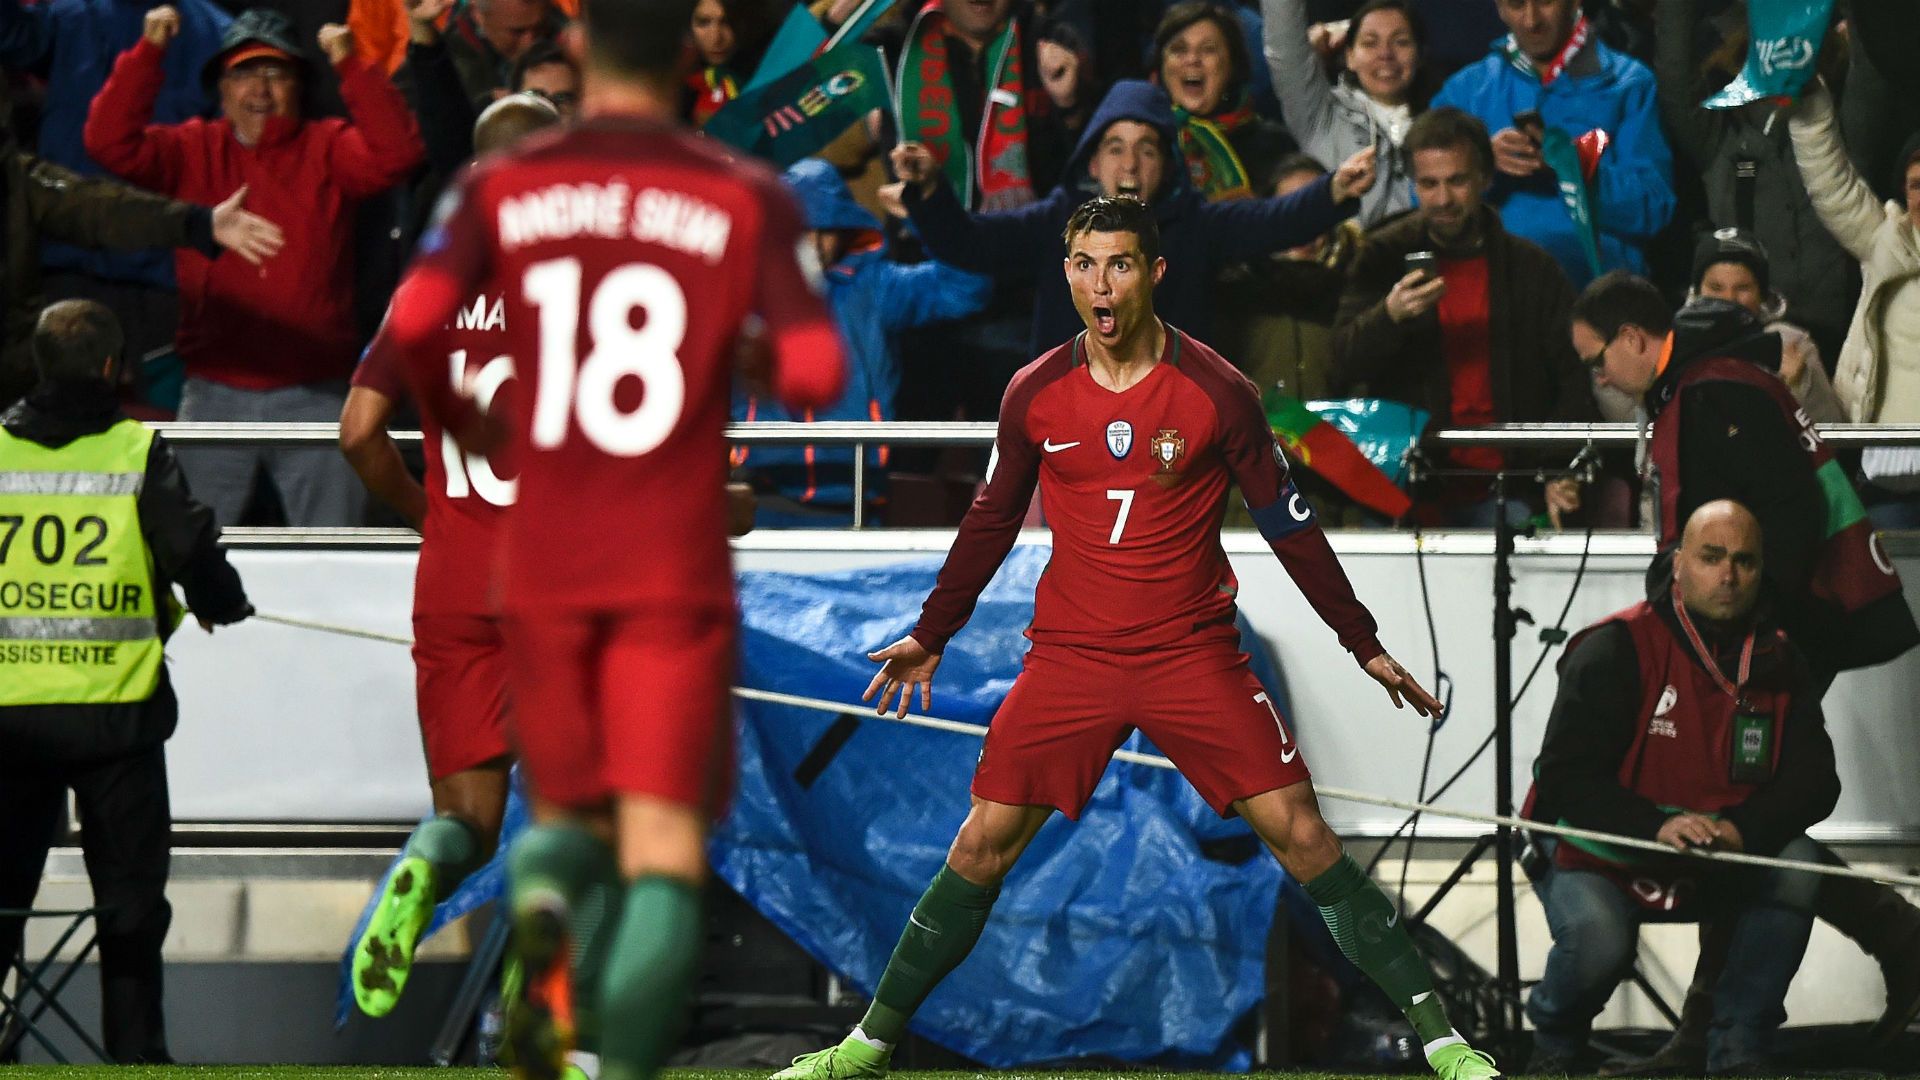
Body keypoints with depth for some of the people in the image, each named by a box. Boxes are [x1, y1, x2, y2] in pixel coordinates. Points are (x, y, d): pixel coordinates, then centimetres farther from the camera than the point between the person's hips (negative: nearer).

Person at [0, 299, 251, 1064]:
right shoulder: (138, 454, -7)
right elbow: (192, 550, -10)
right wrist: (221, 603, 12)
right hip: (115, 712, -2)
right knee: (129, 894, 7)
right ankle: (136, 1052, 6)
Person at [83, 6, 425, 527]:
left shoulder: (328, 149, 4)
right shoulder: (193, 151, 6)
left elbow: (396, 152, -13)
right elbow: (111, 141, -5)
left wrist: (349, 64, -21)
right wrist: (149, 52, -13)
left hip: (314, 397, -1)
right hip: (214, 395, 1)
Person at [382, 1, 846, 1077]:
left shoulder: (502, 190, 3)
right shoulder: (748, 200, 0)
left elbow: (410, 328, -11)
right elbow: (815, 373, -8)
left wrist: (459, 420, 9)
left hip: (543, 568, 2)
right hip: (677, 571, -2)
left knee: (567, 810, 18)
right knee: (663, 845, -3)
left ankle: (545, 894, -18)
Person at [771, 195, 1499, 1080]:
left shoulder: (1216, 392, -7)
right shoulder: (1034, 394, 1)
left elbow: (1289, 526, 1)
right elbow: (992, 521, 15)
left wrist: (1364, 644, 2)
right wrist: (930, 635, 17)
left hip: (1194, 652, -2)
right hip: (1070, 653, 2)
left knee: (1301, 835, -9)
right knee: (983, 845, -3)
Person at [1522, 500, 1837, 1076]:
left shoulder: (1778, 662, 1)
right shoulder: (1615, 650, -14)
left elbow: (1813, 779, -5)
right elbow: (1566, 778, -19)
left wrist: (1744, 830, -26)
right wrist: (1658, 827, -35)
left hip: (1717, 869, 4)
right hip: (1598, 859, -4)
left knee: (1797, 866, -23)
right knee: (1596, 939, -33)